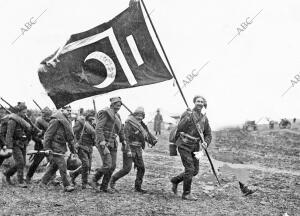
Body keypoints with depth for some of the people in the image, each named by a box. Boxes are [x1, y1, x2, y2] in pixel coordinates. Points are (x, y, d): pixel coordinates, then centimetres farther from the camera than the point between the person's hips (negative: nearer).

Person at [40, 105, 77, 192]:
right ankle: (66, 186, -8)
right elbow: (48, 134, -15)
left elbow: (69, 136, 23)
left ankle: (43, 183, 23)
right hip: (55, 147, -9)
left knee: (54, 165, 13)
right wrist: (47, 148, -18)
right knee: (62, 165, -11)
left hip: (61, 146, 9)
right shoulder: (56, 121, -14)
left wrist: (73, 148, 21)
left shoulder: (66, 122, 16)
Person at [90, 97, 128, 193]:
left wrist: (123, 141, 23)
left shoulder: (116, 116, 12)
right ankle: (94, 181, 3)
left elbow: (120, 130, 26)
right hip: (103, 143, -8)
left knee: (112, 166, 4)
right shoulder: (105, 113, -12)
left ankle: (104, 187, 14)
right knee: (107, 165, -16)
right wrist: (102, 142, -28)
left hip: (112, 143, 8)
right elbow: (98, 128, -20)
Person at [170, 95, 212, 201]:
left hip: (195, 147, 6)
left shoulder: (204, 118, 8)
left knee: (195, 171, 9)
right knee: (189, 169, -10)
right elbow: (179, 129, -16)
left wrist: (205, 142, -9)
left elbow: (208, 134, 11)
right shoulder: (187, 114, -9)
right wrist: (187, 119, -27)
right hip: (184, 146, -6)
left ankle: (175, 180, 29)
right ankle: (186, 194, 3)